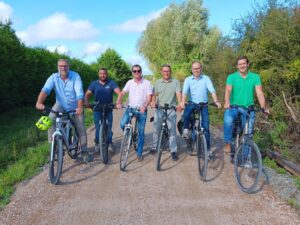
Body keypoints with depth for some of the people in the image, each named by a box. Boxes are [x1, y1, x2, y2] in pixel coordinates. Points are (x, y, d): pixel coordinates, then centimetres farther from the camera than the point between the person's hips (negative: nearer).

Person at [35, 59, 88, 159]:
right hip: (61, 105, 1)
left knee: (81, 128, -1)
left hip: (75, 107, -1)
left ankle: (84, 151, 17)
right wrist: (39, 102, -46)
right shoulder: (54, 77, -14)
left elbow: (79, 93, -28)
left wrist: (80, 107, -44)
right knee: (51, 118, -26)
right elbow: (45, 90, -28)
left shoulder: (75, 76, -18)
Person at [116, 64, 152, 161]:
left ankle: (139, 153, 16)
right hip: (130, 108, 2)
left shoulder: (147, 83, -2)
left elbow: (149, 96, -10)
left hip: (142, 110, -2)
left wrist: (144, 106, -28)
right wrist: (118, 103, -22)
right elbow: (122, 93, -3)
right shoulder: (129, 82, 6)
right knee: (122, 124, -22)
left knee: (141, 132, 2)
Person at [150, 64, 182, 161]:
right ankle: (154, 147, 25)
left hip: (171, 109, -2)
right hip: (159, 109, 2)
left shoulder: (175, 82, 3)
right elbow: (154, 94, 6)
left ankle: (173, 151, 5)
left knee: (172, 130, -2)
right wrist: (153, 101, -15)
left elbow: (178, 94, -7)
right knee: (156, 129, 8)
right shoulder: (157, 82, 10)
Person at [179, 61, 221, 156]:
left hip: (203, 105, 0)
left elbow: (212, 90, -10)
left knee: (205, 127, 0)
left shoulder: (206, 78, 1)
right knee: (186, 114, -35)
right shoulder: (188, 79, 2)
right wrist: (183, 101, -31)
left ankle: (207, 149, 10)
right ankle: (186, 129, -7)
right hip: (192, 103, 0)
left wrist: (216, 101, -27)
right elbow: (185, 91, -13)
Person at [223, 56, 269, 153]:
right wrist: (227, 103, -34)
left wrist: (263, 107, -22)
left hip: (248, 108, 2)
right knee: (228, 121, -31)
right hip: (233, 106, -2)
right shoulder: (231, 77, 0)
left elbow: (259, 93, -6)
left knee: (248, 132, 0)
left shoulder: (255, 77, 3)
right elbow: (228, 91, -14)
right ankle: (228, 143, -12)